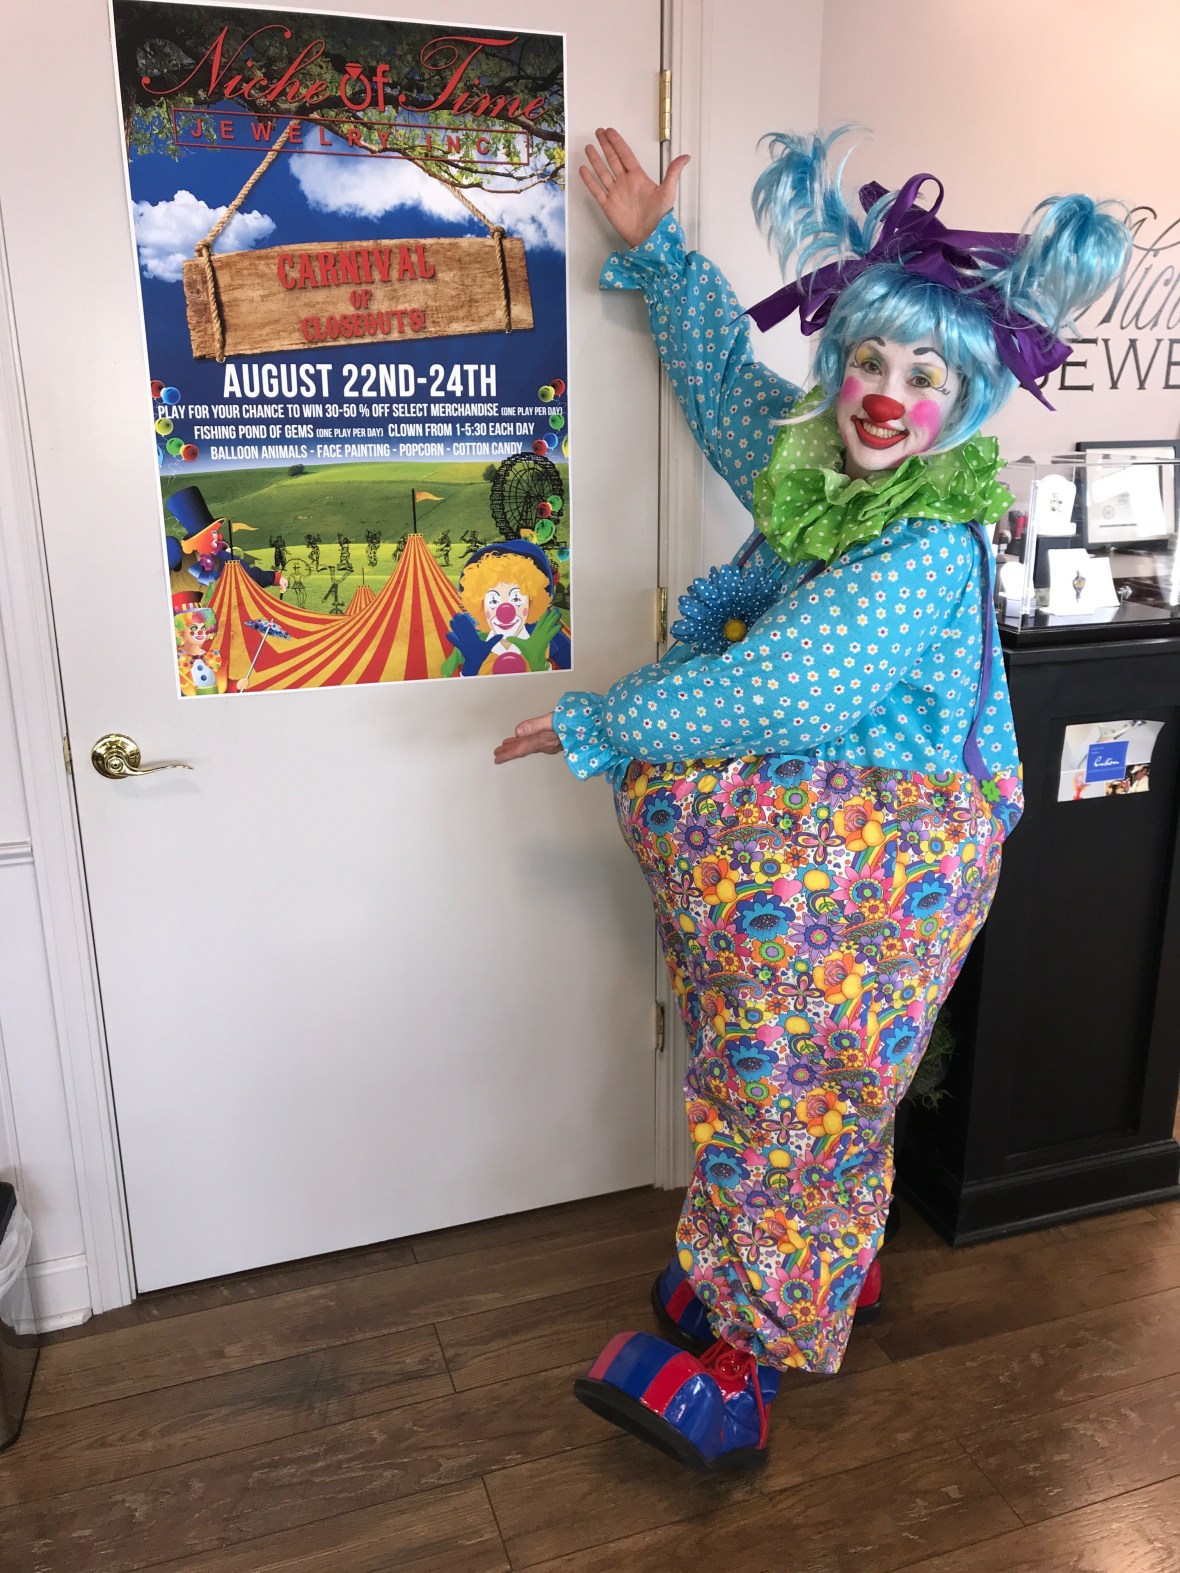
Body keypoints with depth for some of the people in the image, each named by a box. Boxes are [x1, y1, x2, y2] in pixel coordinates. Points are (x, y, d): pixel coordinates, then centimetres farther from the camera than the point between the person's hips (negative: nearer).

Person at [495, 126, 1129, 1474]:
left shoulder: (927, 554, -23)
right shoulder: (810, 463, 2)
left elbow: (771, 697, -29)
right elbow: (725, 374, 22)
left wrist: (596, 727, -19)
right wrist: (656, 248, 21)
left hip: (852, 877, -8)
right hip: (782, 857, 8)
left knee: (785, 1105, 7)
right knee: (816, 1092, 23)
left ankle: (739, 1361, 29)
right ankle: (835, 1265, 49)